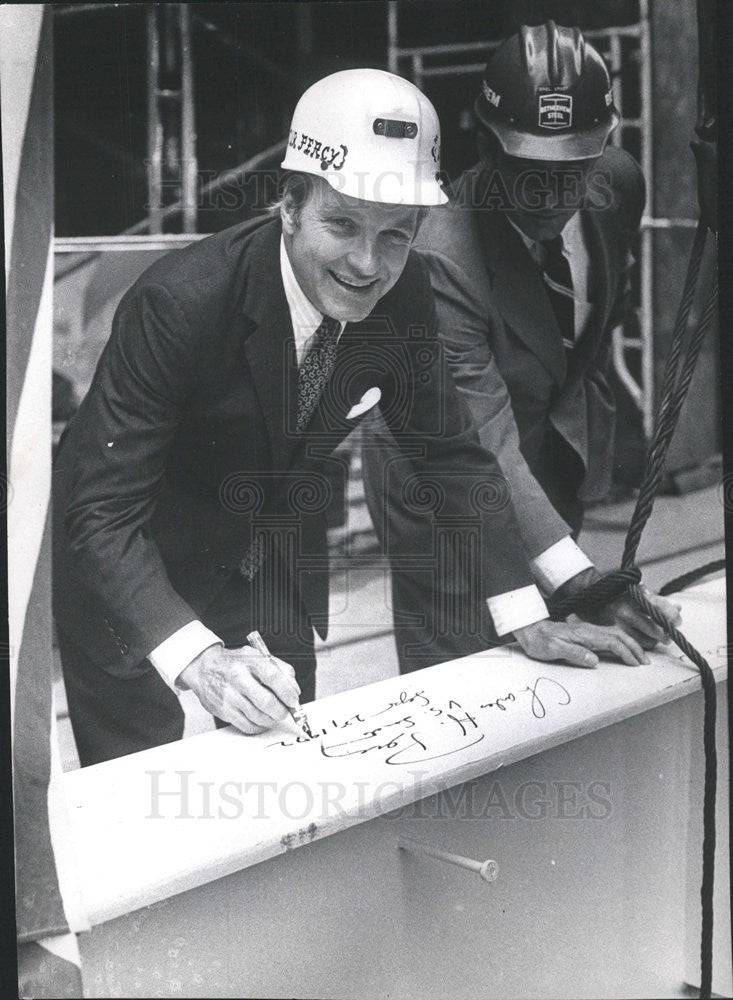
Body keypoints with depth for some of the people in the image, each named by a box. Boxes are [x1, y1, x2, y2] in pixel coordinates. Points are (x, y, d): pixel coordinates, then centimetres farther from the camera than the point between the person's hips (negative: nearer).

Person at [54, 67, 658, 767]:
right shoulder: (181, 302, -34)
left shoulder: (402, 295, -17)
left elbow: (448, 449, -4)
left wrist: (530, 624, -10)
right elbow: (103, 513, -34)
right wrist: (200, 659, -49)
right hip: (136, 573, -5)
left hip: (279, 546, 5)